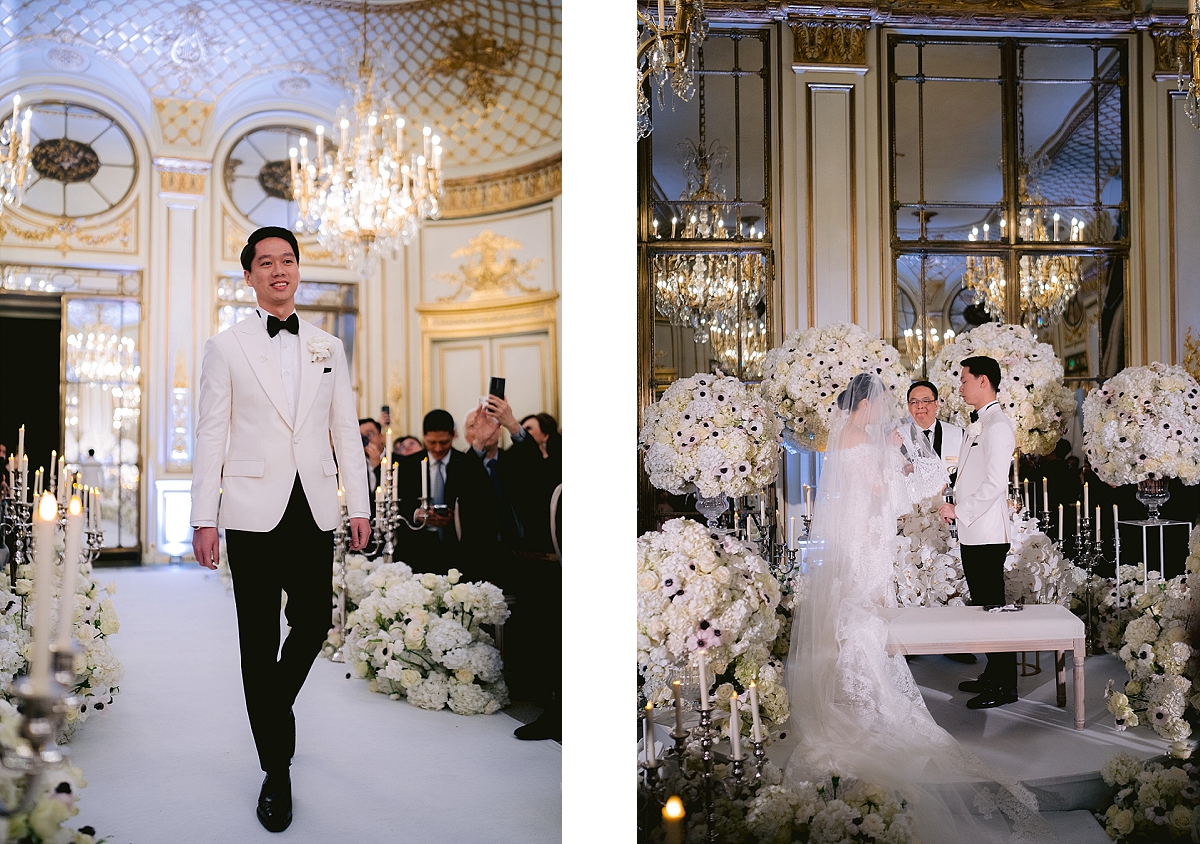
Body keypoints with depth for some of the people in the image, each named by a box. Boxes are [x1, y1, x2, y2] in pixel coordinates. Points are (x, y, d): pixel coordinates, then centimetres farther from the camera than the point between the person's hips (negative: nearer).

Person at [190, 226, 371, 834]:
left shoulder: (328, 348, 12)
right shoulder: (226, 348, 4)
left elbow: (346, 430, 11)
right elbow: (211, 436, 1)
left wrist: (359, 505, 6)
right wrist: (203, 519, -3)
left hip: (315, 509, 3)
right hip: (254, 510, -2)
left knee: (313, 623, 5)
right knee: (258, 639, 2)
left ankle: (274, 709, 36)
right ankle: (276, 770, 12)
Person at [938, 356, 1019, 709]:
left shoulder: (998, 426, -14)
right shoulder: (978, 424, 17)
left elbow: (994, 483, -21)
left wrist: (959, 509, -14)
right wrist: (956, 507, 10)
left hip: (987, 534, -10)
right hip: (973, 532, 10)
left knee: (993, 606, -4)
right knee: (982, 604, 15)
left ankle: (1005, 686, 4)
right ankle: (992, 675, 25)